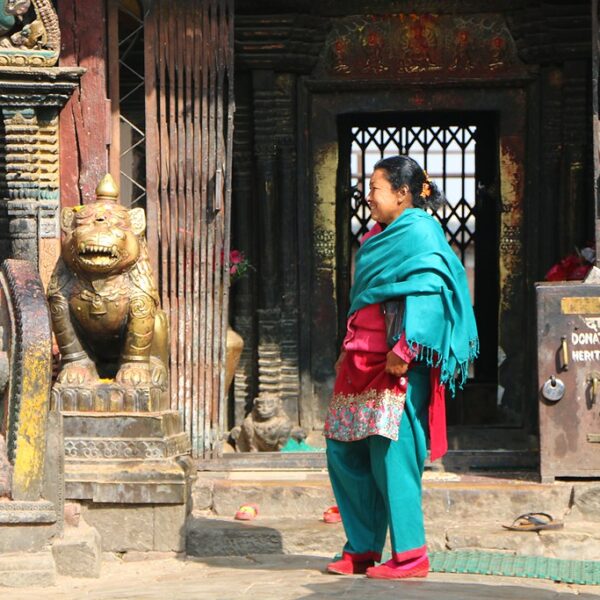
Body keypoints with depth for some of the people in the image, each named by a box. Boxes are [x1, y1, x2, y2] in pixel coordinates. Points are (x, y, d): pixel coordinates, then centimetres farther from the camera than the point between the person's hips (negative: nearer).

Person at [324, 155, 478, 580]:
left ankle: (411, 556, -3)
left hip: (398, 365, -10)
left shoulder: (419, 232, -10)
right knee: (345, 450, 9)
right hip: (364, 361, 10)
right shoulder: (380, 235, 18)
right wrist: (350, 349, 21)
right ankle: (363, 549, 17)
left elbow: (427, 292, -20)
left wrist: (404, 350, -26)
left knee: (391, 455, -9)